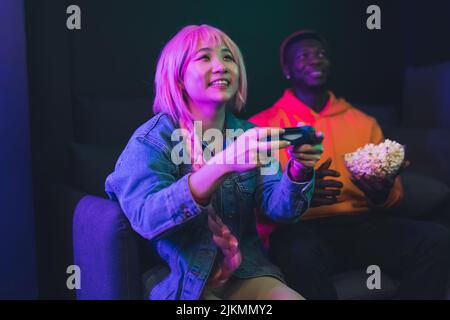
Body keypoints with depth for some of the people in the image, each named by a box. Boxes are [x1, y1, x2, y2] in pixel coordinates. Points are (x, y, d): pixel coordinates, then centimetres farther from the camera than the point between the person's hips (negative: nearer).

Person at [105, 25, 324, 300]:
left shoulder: (249, 135, 5)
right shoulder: (151, 140, -10)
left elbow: (279, 209, -5)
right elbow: (146, 218, -27)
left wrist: (299, 170, -27)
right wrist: (224, 163, -40)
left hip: (245, 273, 4)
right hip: (180, 280, -4)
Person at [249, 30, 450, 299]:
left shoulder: (363, 122, 18)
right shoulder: (262, 125, 6)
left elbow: (396, 191, 19)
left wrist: (383, 196, -6)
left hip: (361, 224, 4)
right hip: (298, 227, -4)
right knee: (302, 252, -39)